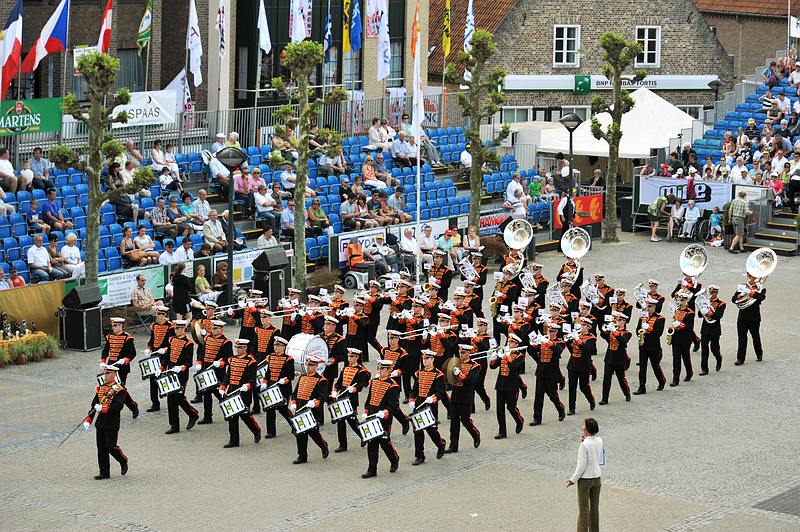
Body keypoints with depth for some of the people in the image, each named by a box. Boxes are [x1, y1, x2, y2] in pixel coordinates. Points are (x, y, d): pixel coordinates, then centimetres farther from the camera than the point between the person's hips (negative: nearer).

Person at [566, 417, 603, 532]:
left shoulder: (584, 445, -24)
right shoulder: (599, 441, -4)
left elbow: (581, 466, -20)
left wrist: (573, 480, -7)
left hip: (585, 479, -6)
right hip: (597, 478, 6)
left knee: (583, 510, 4)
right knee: (595, 507, 18)